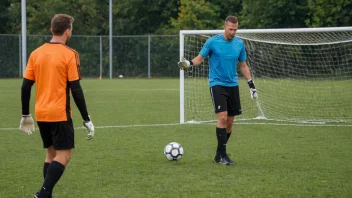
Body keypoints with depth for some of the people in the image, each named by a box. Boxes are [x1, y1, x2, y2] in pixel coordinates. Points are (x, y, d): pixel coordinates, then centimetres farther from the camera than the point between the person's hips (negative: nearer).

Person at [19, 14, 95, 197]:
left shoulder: (36, 53, 6)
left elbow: (25, 87, 6)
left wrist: (25, 115, 16)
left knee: (51, 153, 17)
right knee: (63, 155, -2)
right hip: (60, 114, -6)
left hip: (41, 114, 6)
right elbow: (76, 90, -12)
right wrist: (86, 119, -7)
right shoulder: (69, 54, -9)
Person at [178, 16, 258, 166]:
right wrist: (189, 63, -20)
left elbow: (243, 66, 15)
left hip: (233, 85, 5)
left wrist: (251, 84, 10)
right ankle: (222, 155, -13)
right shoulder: (212, 42, -6)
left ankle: (219, 154, 18)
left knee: (230, 122, 5)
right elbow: (200, 58, 0)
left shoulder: (239, 44, 5)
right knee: (223, 117, -18)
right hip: (217, 84, -5)